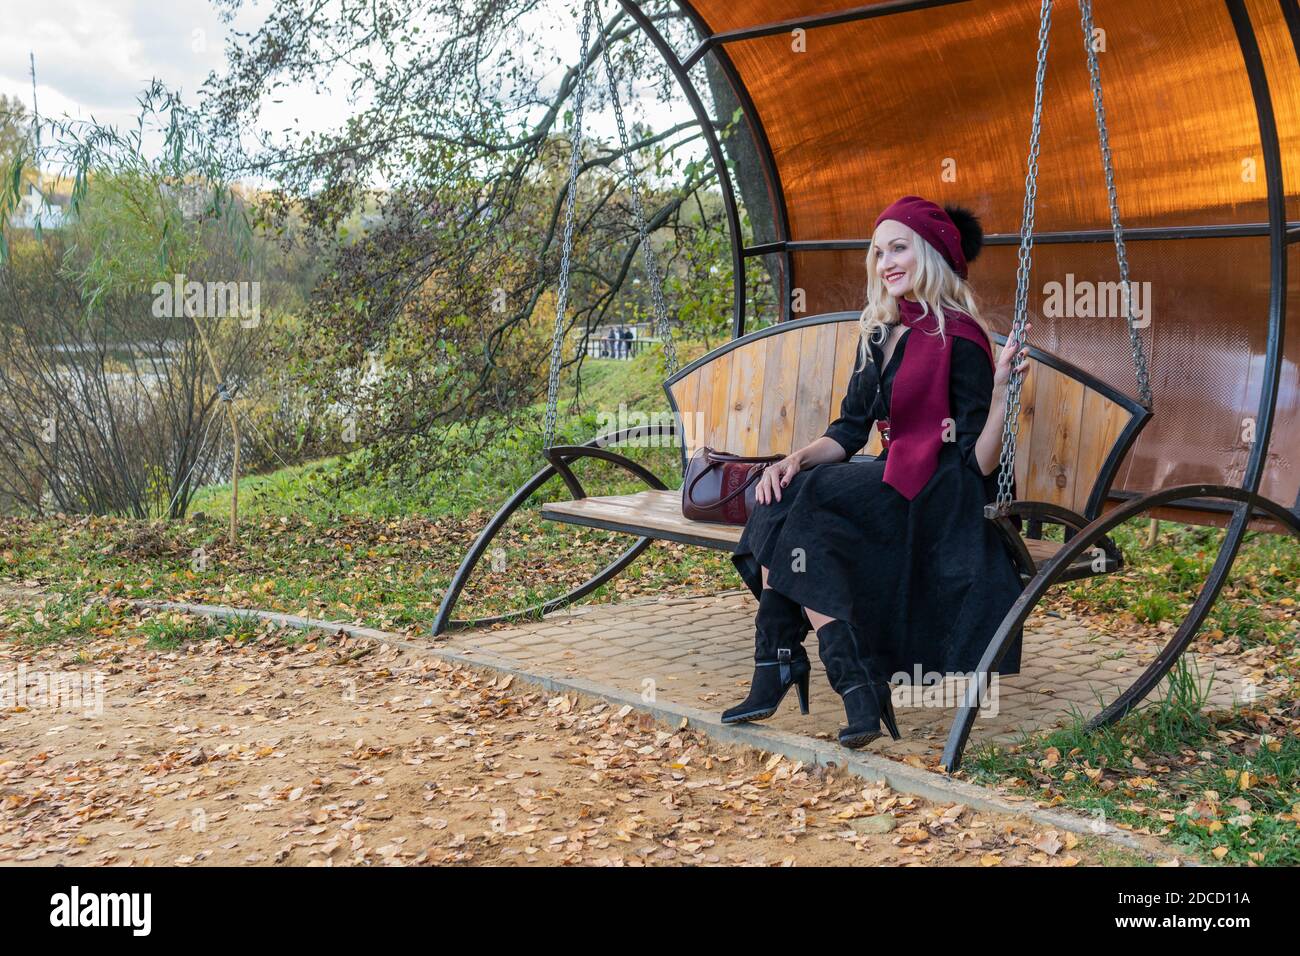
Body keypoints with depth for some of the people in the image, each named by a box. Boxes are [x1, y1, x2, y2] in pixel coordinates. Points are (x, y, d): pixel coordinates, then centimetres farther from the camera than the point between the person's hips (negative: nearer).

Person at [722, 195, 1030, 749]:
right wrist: (796, 459, -7)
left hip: (939, 496, -7)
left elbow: (980, 464, -14)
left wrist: (1001, 388, -28)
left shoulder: (959, 340, -9)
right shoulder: (878, 334, 14)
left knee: (807, 502, -27)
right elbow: (849, 431, 12)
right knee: (780, 501, -19)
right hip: (889, 481, 7)